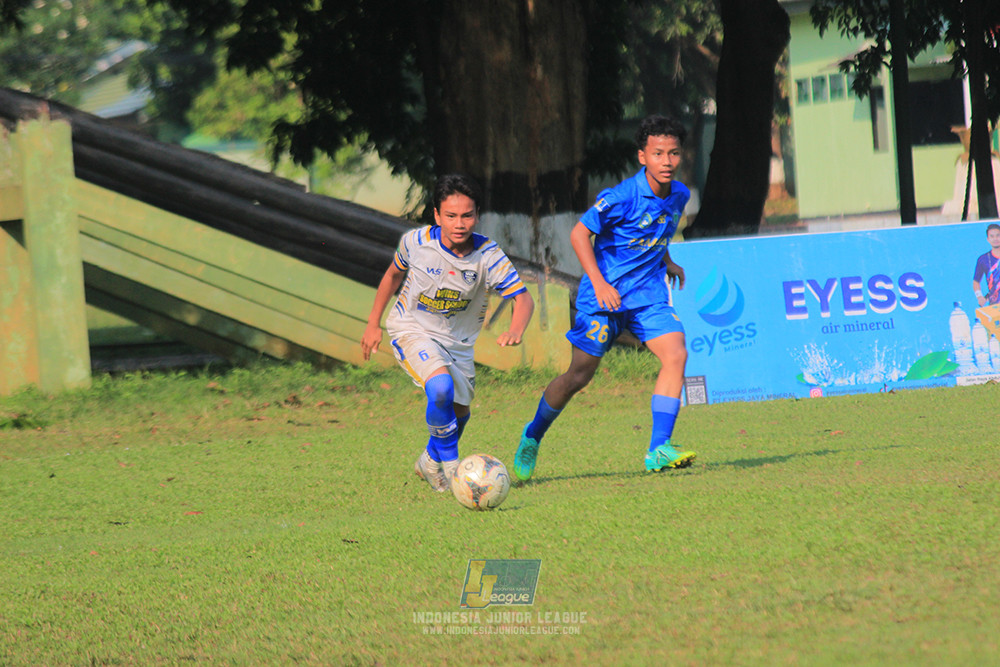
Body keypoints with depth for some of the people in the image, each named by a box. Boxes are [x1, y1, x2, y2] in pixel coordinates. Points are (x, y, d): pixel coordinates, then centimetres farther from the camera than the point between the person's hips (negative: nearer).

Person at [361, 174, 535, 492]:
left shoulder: (489, 256, -19)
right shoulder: (416, 242, -18)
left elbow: (523, 298, -25)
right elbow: (393, 274, 3)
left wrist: (515, 331, -47)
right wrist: (373, 324, 7)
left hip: (458, 342, 3)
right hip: (412, 331, -3)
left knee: (458, 410, 15)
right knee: (441, 387, -29)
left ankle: (431, 462, 45)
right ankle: (449, 465, -11)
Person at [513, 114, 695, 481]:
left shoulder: (679, 196, 1)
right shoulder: (623, 196, -21)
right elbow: (579, 233, -17)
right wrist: (599, 283, -24)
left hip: (647, 292, 5)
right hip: (605, 293, -5)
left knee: (675, 355, -17)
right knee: (580, 375, 2)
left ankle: (658, 450, -17)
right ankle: (533, 437, 27)